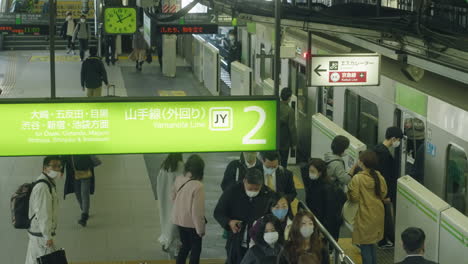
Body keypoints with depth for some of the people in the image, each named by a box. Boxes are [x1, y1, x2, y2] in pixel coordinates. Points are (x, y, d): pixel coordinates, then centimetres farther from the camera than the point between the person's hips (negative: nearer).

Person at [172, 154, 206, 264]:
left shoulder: (178, 179, -8)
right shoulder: (198, 186, -28)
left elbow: (173, 197, 9)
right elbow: (197, 211, -24)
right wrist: (201, 228, -12)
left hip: (178, 219, 6)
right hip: (191, 222, -6)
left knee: (185, 245, 24)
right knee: (196, 248, 13)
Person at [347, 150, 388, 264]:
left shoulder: (357, 178, -20)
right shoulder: (379, 176, -3)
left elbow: (354, 198, -16)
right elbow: (383, 194, 6)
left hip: (365, 216, -6)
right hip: (377, 215, 6)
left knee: (365, 246, 4)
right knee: (372, 244, 20)